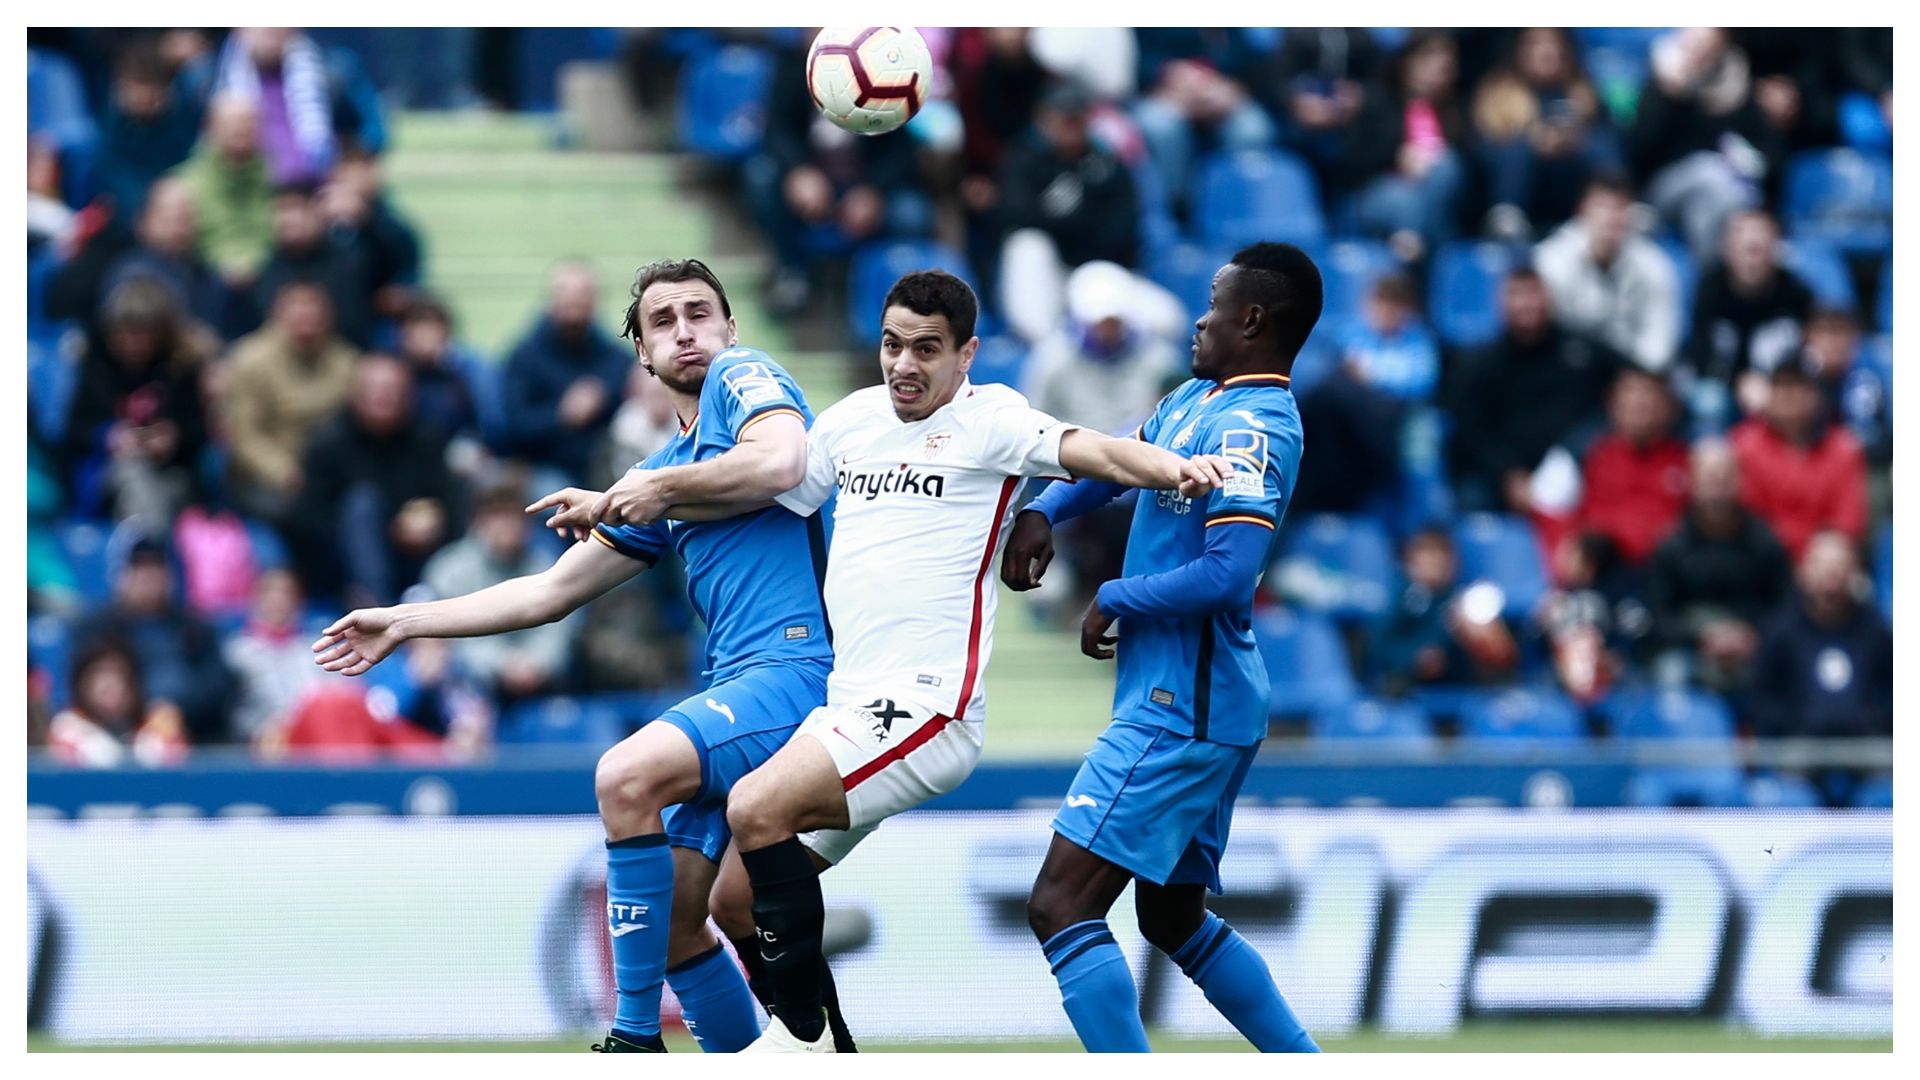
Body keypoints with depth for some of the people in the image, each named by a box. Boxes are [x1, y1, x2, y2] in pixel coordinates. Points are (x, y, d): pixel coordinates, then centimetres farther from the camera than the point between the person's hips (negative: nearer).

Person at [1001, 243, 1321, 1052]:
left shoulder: (1251, 429, -18)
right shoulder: (1197, 400, 12)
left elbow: (1227, 574, -27)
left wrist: (1112, 601, -13)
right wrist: (1042, 514, 9)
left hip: (1181, 712, -11)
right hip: (1182, 705, 11)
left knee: (1061, 903, -15)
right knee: (1173, 919, 21)